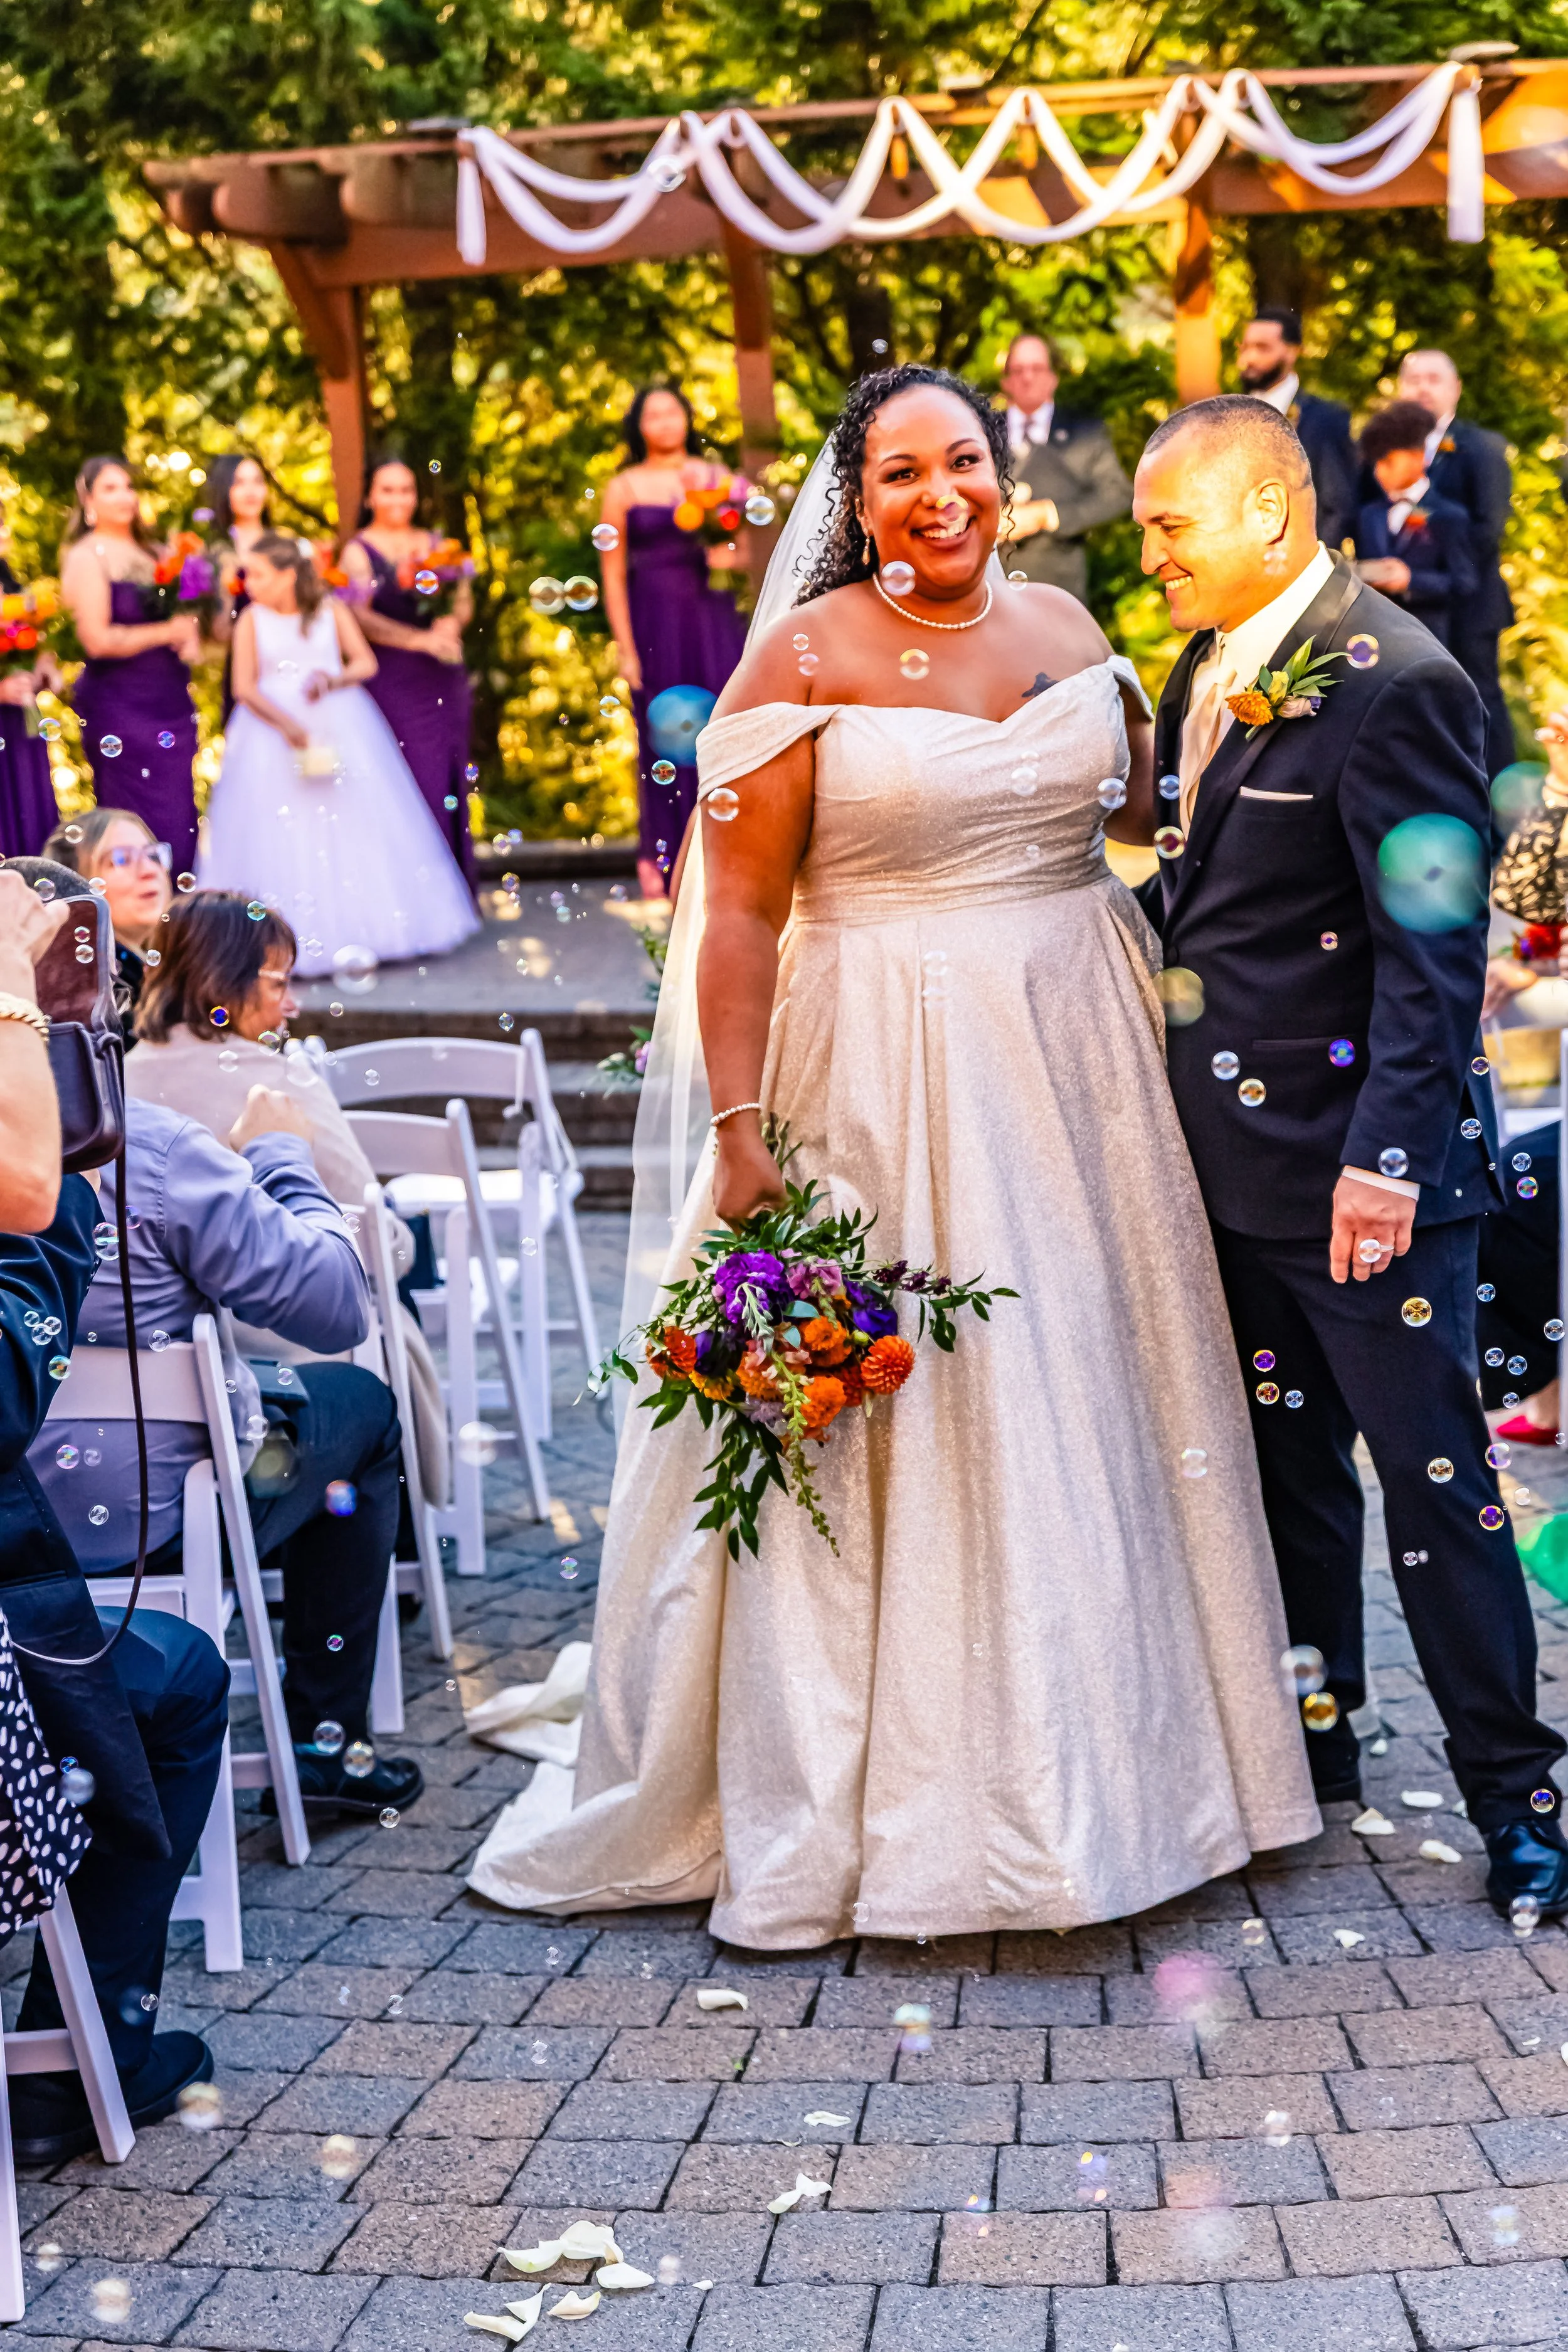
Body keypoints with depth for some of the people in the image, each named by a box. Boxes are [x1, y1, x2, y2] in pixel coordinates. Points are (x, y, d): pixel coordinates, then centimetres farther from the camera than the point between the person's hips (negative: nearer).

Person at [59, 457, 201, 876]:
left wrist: (191, 635, 1)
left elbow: (182, 613, 24)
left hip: (171, 701, 7)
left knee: (182, 822, 6)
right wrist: (167, 632, -14)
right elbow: (98, 639, -16)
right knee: (145, 827, -6)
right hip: (120, 705, -7)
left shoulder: (151, 553, 13)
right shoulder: (86, 557, -7)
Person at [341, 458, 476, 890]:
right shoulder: (359, 550, 1)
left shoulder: (434, 544, 15)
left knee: (451, 781, 4)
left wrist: (451, 623, -15)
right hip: (393, 680, -5)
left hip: (444, 678, 5)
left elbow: (464, 600, 8)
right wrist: (420, 639, -23)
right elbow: (361, 618, -12)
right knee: (418, 782, -10)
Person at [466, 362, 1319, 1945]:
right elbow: (739, 910, -11)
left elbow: (1142, 817, 22)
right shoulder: (806, 659, -7)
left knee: (1081, 1418, 12)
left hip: (1078, 1051, 5)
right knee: (874, 1433, -1)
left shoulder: (1065, 628, 9)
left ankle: (1093, 1774, 27)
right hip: (884, 1081, -5)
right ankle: (834, 1818, 10)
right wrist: (740, 1130, -16)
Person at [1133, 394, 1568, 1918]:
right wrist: (1174, 1094, 11)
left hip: (1358, 1156, -8)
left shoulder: (1391, 682, -16)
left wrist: (1386, 1157, -23)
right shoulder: (1208, 671, 10)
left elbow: (1432, 948, -19)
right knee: (1283, 1462, 16)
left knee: (1430, 1474, -1)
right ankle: (1309, 1749, 29)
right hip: (1232, 1154, 8)